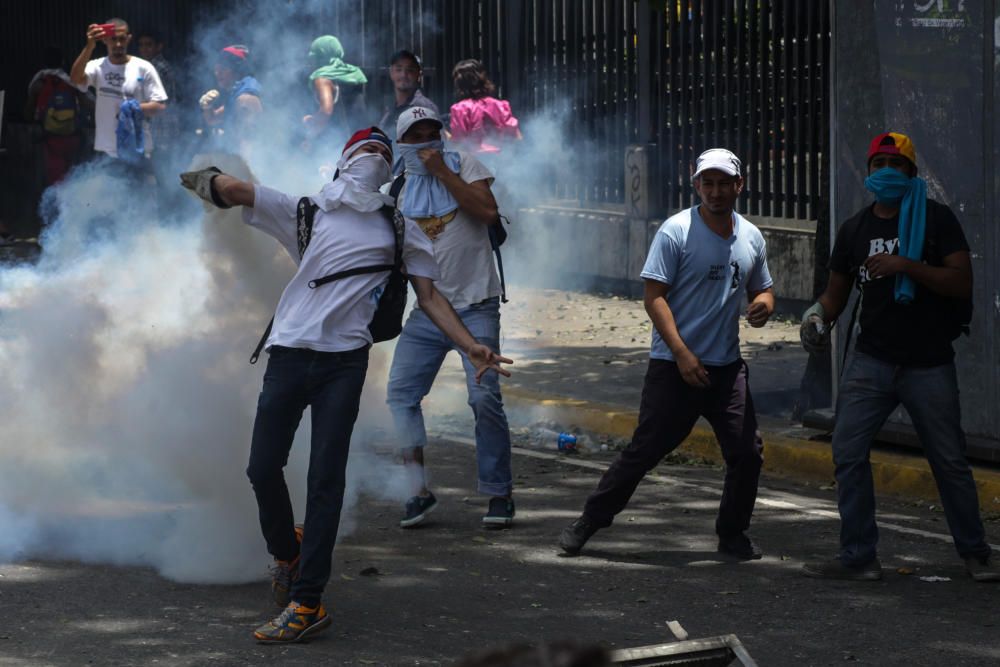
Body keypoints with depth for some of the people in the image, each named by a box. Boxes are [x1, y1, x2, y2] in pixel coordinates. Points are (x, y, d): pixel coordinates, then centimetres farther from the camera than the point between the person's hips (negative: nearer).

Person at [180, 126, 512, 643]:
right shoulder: (307, 213, 16)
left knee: (325, 479, -8)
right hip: (289, 354, 1)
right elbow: (237, 191, 12)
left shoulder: (400, 230, 18)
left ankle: (305, 602, -10)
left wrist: (471, 347, 3)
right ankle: (286, 556, 25)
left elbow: (429, 296, 12)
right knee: (262, 469, -4)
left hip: (345, 362, -1)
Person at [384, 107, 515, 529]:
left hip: (475, 307, -4)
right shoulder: (397, 189, 10)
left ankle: (499, 494, 2)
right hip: (427, 310, 4)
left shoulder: (462, 165, 1)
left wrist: (442, 172, -14)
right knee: (400, 394, -5)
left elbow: (488, 212, -15)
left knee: (484, 398, -10)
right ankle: (420, 492, 3)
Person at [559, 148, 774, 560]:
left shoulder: (750, 237, 10)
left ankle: (732, 535, 17)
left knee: (747, 452, 0)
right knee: (644, 450, -4)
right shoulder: (676, 231, -8)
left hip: (727, 367, 5)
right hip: (673, 366, -5)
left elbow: (761, 290, 23)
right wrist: (682, 353, -18)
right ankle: (589, 523, 8)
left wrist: (763, 305, -3)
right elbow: (654, 296, -10)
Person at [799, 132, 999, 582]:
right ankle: (858, 557, 0)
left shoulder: (936, 219, -3)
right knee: (848, 452, -7)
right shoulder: (854, 230, 10)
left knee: (950, 462, 4)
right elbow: (836, 291, 16)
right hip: (872, 360, 3)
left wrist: (906, 265, -23)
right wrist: (820, 317, -6)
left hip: (929, 364, -3)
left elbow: (962, 283, -11)